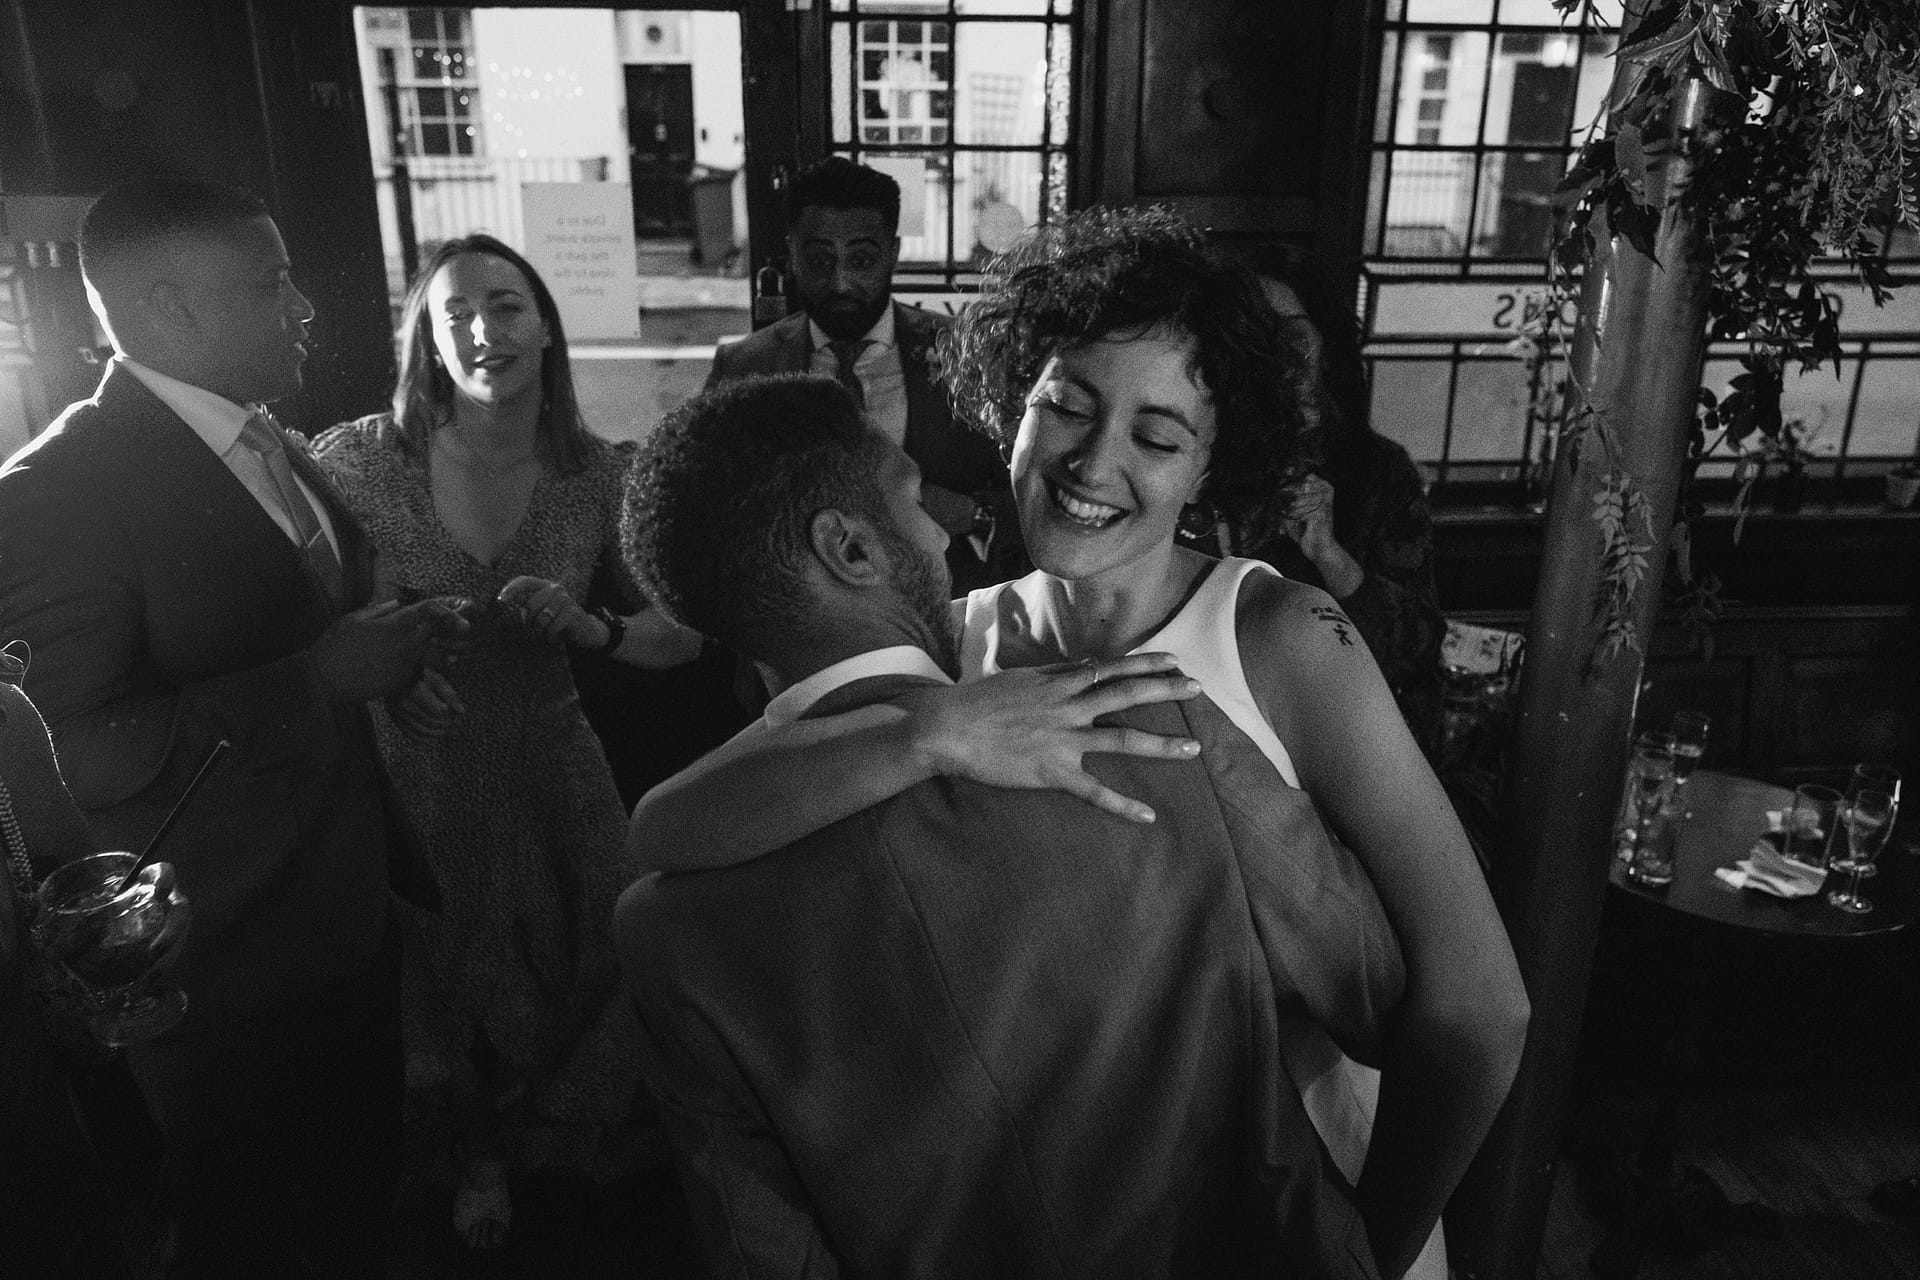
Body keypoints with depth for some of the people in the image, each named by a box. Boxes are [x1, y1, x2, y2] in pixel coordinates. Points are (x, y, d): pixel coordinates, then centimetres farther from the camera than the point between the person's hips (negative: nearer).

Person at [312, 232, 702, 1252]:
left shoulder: (601, 475, -10)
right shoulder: (360, 459, -14)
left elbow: (682, 638, -5)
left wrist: (589, 628, -24)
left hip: (550, 765, 2)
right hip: (416, 773, -1)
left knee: (587, 969, 17)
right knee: (446, 980, 18)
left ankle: (576, 1138, 53)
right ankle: (479, 1153, 53)